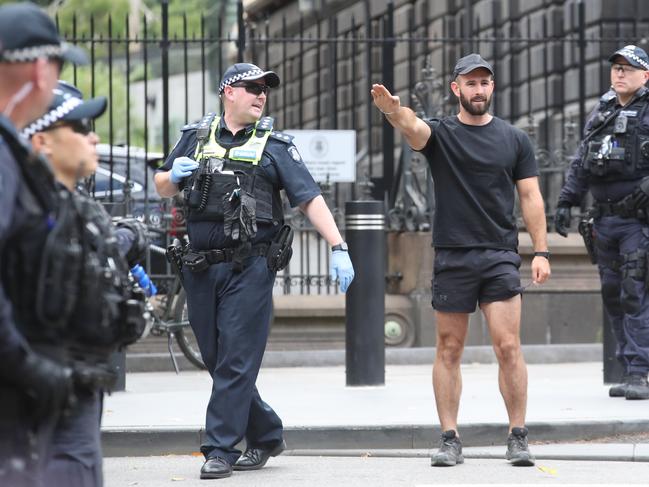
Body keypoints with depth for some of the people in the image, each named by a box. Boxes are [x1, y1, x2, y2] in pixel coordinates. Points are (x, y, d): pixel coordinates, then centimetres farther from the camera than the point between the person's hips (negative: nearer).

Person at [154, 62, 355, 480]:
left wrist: (338, 247, -16)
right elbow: (163, 188, 22)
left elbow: (310, 198, -5)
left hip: (250, 268, -4)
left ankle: (221, 449, -4)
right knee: (216, 361, 10)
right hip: (201, 267, 4)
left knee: (236, 362, -8)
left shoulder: (274, 146, 4)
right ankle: (266, 436, 24)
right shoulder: (196, 137, 13)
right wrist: (173, 176, -3)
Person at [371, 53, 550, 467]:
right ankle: (451, 440, 8)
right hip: (452, 257, 0)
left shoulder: (514, 139, 9)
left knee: (509, 347, -6)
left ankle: (518, 437, 1)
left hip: (501, 255, 0)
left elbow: (531, 197, 8)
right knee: (449, 350, 3)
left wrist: (541, 251, -2)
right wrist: (393, 111, -44)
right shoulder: (441, 134, 3)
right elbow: (413, 128, -20)